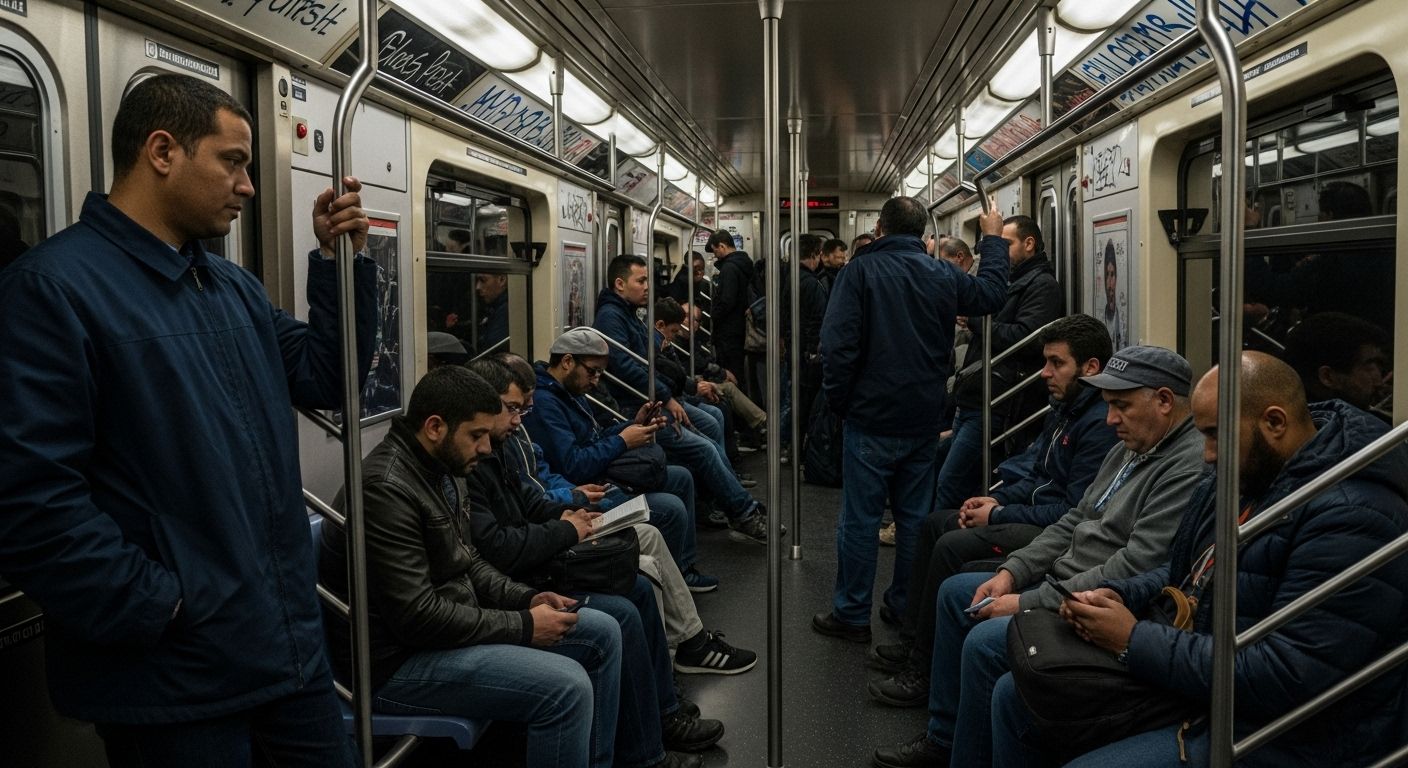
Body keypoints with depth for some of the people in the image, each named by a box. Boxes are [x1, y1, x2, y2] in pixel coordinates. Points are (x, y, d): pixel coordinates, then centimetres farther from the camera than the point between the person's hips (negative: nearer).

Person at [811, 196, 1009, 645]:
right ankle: (906, 607, 23)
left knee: (860, 518, 3)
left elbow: (838, 343, -17)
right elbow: (991, 293, 21)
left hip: (871, 418, -4)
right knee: (915, 516, 14)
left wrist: (838, 400, -4)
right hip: (922, 420, 4)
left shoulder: (861, 270, -10)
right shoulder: (942, 275, 2)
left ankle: (852, 615, 9)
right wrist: (993, 239, 34)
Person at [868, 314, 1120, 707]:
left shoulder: (1101, 423, -21)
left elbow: (1076, 512, -24)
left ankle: (922, 673, -13)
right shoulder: (1066, 407, 11)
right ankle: (911, 643, 18)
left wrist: (999, 516, -16)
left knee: (953, 546, -23)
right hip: (1037, 514, 11)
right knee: (936, 523, 13)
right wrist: (997, 499, 2)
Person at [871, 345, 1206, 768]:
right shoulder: (1129, 449, 11)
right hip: (1059, 581, 11)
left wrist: (1029, 603, -22)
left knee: (985, 643, -26)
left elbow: (1135, 568, -27)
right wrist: (1012, 572, 2)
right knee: (955, 592, 15)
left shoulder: (1192, 467, -22)